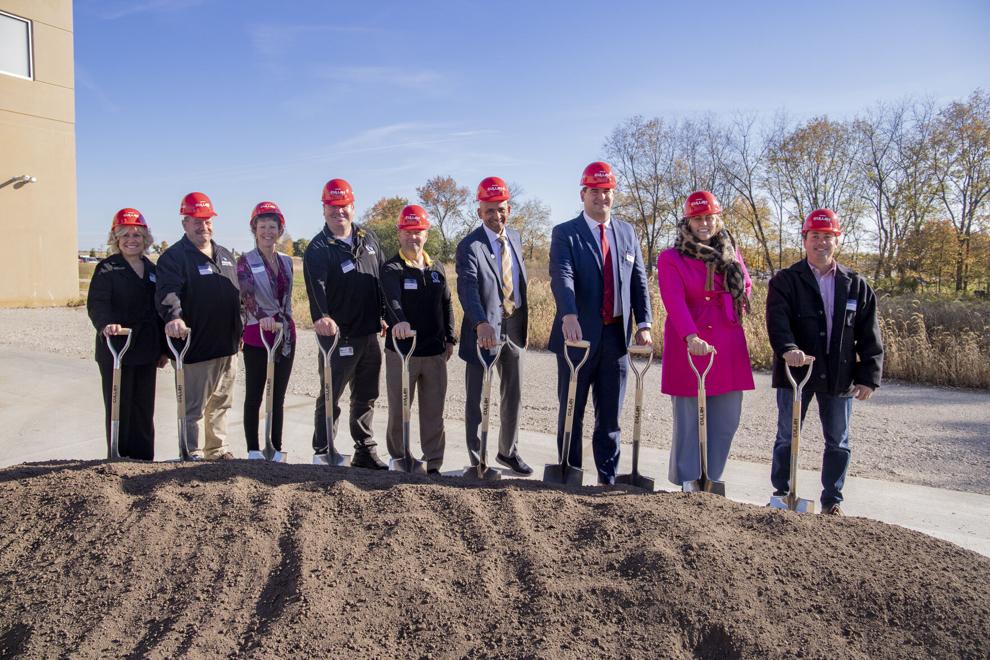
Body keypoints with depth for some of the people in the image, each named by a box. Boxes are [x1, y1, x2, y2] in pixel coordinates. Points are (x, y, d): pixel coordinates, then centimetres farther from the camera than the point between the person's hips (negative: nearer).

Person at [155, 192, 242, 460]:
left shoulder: (225, 255, 15)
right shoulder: (174, 257, -8)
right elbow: (168, 291, -25)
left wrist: (238, 332, 21)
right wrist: (173, 316, -44)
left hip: (227, 347, 7)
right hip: (197, 347, -7)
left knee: (220, 404, 18)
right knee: (194, 407, 2)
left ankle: (218, 449, 31)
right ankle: (194, 456, 12)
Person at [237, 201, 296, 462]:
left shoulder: (286, 261, 11)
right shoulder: (245, 261, -5)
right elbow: (247, 294, -22)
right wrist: (262, 316, -40)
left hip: (285, 335, 5)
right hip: (257, 335, -4)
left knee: (278, 398, 9)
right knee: (254, 396, 3)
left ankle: (276, 450, 16)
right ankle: (253, 451, 11)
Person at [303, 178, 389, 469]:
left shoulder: (368, 237, 8)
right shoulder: (318, 249, -11)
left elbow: (382, 277, 16)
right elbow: (315, 285, -28)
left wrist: (383, 314, 16)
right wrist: (321, 316, -46)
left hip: (370, 334, 6)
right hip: (338, 336, -6)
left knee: (366, 398, 15)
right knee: (330, 397, 2)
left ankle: (365, 451, 27)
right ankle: (322, 453, 15)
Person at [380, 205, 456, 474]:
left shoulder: (437, 268, 11)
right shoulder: (392, 268, -4)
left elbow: (447, 304, 17)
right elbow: (392, 299, -24)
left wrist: (450, 338, 12)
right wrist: (399, 321, -44)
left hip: (435, 352, 4)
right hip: (401, 351, -4)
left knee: (434, 412, 7)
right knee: (399, 410, 6)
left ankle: (433, 464, 17)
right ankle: (398, 460, 22)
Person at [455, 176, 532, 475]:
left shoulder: (515, 237, 7)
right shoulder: (470, 246, -15)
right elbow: (467, 288, -30)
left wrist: (523, 324, 11)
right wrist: (481, 323, -46)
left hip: (513, 327, 7)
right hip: (484, 331, -6)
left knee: (512, 395, 17)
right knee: (477, 400, 6)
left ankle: (508, 451, 34)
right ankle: (476, 460, 19)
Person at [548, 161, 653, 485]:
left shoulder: (627, 232, 12)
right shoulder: (565, 234, -2)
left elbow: (639, 281, 10)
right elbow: (562, 277, -19)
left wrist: (644, 323, -2)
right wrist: (569, 315, -36)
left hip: (616, 335, 4)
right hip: (579, 335, -3)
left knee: (610, 413, 11)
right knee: (572, 410, 7)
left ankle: (608, 477, 22)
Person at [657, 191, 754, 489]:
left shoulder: (730, 253, 13)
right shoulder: (670, 258, -4)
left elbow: (746, 285, 27)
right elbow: (675, 302, -17)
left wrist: (735, 313, 7)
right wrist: (691, 337, -32)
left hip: (729, 348, 5)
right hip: (689, 348, -5)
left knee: (727, 420, 6)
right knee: (689, 420, -1)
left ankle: (711, 481, 19)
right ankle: (686, 485, 11)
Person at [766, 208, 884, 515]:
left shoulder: (856, 285, 7)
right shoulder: (785, 281, -1)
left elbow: (869, 336, 5)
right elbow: (777, 320, -17)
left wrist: (869, 376, -2)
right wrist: (787, 349, -35)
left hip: (839, 376, 3)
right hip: (795, 372, -2)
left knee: (838, 442, 11)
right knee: (787, 438, 6)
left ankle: (832, 500, 26)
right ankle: (781, 495, 20)